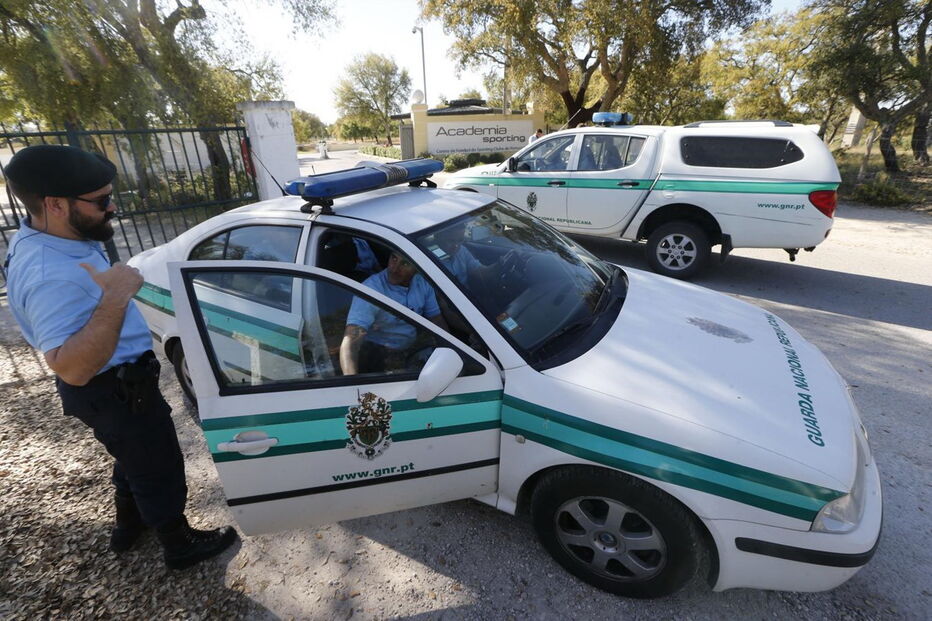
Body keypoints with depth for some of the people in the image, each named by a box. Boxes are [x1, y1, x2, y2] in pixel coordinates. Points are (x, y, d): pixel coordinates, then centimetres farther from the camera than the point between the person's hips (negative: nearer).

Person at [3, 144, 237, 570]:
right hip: (116, 391, -10)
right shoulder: (51, 276, -34)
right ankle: (180, 546, 33)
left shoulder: (39, 239, 1)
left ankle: (129, 525, 52)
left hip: (114, 383, 10)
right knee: (159, 469, 10)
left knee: (135, 459, 30)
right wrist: (114, 298, -43)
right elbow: (73, 368, -39)